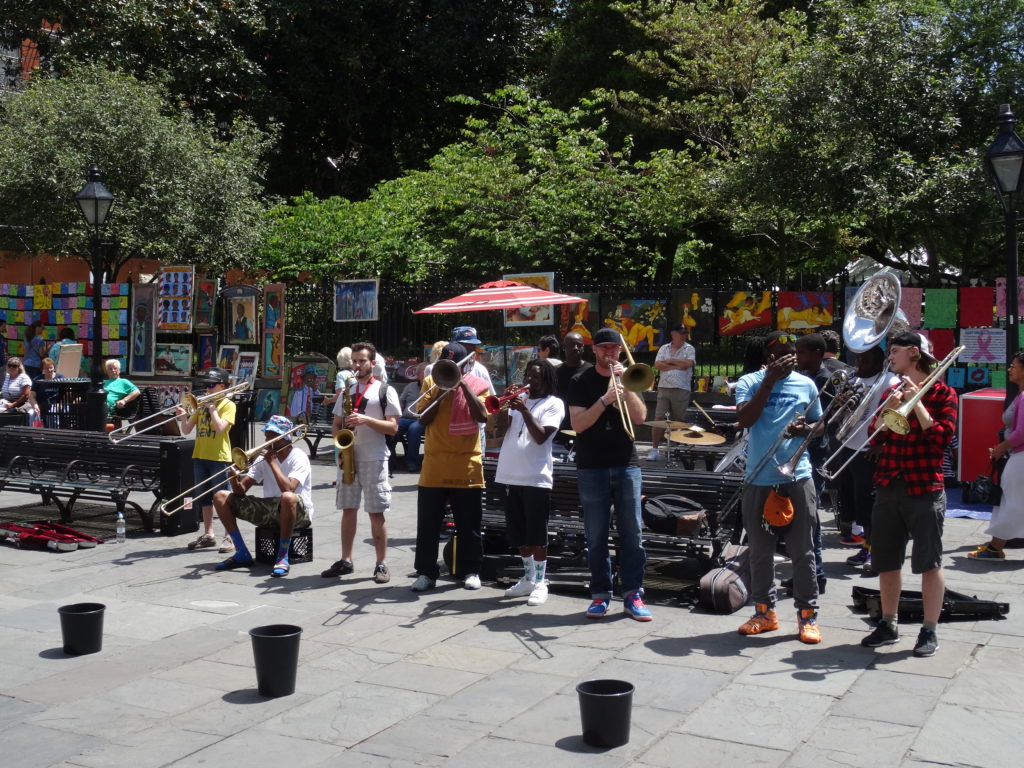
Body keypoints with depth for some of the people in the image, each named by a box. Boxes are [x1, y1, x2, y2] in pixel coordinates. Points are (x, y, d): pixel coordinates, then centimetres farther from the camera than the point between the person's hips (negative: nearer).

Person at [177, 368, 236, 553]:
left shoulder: (228, 405, -4)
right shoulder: (202, 404, 13)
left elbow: (220, 428, -20)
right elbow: (186, 430, 10)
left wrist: (212, 407, -14)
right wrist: (183, 416, -8)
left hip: (219, 457, -6)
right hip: (200, 456, 6)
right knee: (204, 497, 11)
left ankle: (230, 536, 1)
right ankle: (208, 534, 20)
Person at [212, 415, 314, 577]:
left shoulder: (298, 458, -11)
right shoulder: (263, 457, 6)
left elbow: (288, 489, -30)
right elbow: (241, 491, 1)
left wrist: (272, 462, -19)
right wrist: (234, 479, -22)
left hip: (298, 513, -7)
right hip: (270, 510, 7)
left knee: (288, 497, -43)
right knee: (220, 497, -1)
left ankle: (283, 557, -28)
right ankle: (242, 554, -4)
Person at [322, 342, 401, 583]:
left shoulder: (385, 391, 0)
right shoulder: (347, 390, 16)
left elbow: (393, 427, -6)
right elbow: (336, 424, 17)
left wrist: (366, 419, -19)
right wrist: (341, 438, -5)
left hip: (374, 459, -5)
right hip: (348, 456, 5)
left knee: (376, 512, -4)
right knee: (348, 509, 8)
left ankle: (381, 564, 3)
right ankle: (345, 561, 16)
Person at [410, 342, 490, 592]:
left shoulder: (477, 385, 2)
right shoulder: (431, 382, 7)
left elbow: (482, 416, -14)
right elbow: (423, 419, -2)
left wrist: (463, 384, -16)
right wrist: (440, 391, -11)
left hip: (467, 467, -1)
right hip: (434, 467, 1)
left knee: (469, 525, 7)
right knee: (428, 524, 3)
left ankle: (470, 571, 19)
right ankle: (426, 572, 12)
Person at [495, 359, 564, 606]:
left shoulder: (554, 404, -1)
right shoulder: (519, 398, 15)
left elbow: (540, 436, -13)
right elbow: (502, 426, 3)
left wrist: (524, 410, -20)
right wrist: (504, 403, -10)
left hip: (536, 477, -6)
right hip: (512, 475, 6)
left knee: (537, 534, -2)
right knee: (520, 534, 13)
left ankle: (540, 582, 7)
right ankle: (528, 579, 25)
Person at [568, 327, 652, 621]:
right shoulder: (581, 381, 3)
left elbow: (639, 417, -2)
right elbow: (578, 424, -9)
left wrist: (625, 386, -13)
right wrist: (605, 399, -19)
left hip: (626, 464, 2)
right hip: (592, 467, -2)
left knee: (632, 532, 0)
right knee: (596, 535, 2)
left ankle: (633, 594, 5)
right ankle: (600, 594, 10)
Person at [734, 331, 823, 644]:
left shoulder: (806, 384, 7)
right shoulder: (749, 382, 1)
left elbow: (819, 425, 16)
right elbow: (744, 421, -15)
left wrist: (804, 428, -8)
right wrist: (769, 380, -16)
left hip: (797, 477, 1)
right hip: (759, 478, 0)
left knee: (802, 551, 3)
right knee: (760, 551, 10)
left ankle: (807, 615, 13)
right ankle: (764, 612, 23)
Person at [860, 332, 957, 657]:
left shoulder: (941, 393, -1)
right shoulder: (891, 391, 14)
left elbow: (943, 438, -14)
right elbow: (876, 443, 7)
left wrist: (917, 402, -16)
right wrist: (889, 410, -8)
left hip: (925, 489, -5)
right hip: (888, 487, 6)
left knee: (929, 562, 0)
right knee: (886, 561, 10)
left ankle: (929, 631, 9)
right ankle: (888, 625, 22)